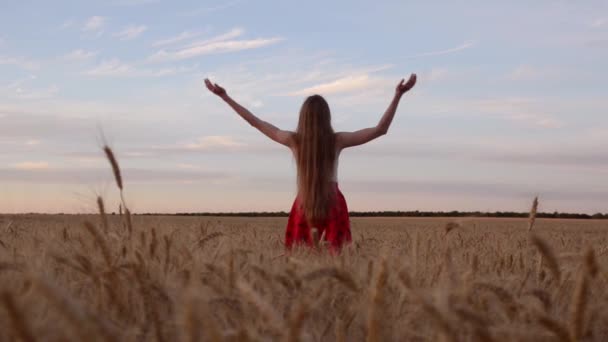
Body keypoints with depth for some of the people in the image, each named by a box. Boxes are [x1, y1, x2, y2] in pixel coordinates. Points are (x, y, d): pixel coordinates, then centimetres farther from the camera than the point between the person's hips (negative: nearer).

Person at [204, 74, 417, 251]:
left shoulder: (294, 140, -4)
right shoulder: (337, 140, -7)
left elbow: (255, 122, 4)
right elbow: (381, 129, -4)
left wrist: (225, 97, 11)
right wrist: (398, 96, -4)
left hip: (304, 204, 1)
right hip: (333, 203, -1)